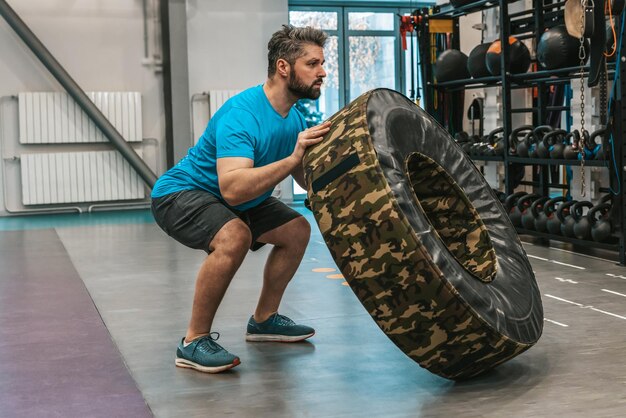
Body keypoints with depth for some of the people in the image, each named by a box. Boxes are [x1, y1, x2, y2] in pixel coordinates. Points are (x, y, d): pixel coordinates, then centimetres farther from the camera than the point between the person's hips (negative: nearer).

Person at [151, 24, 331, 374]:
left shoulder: (295, 119, -3)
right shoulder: (242, 115, -31)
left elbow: (312, 182, 0)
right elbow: (233, 189, -43)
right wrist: (293, 158, -46)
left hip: (234, 200, 9)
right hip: (179, 193, -9)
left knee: (297, 230, 7)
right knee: (234, 237, -35)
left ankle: (264, 319, 21)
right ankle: (194, 342, -20)